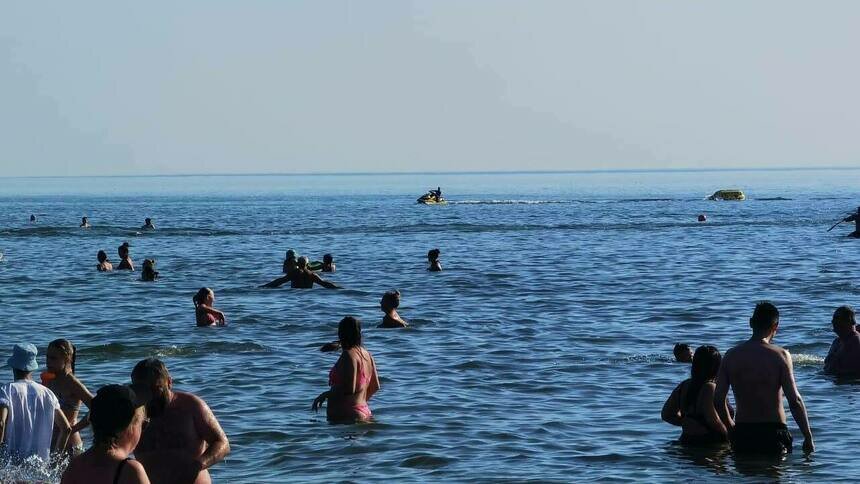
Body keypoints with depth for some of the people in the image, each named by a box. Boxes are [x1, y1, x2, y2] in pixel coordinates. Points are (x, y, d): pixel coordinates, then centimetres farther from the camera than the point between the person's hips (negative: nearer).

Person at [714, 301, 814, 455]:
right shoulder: (780, 355, -7)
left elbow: (718, 400, 4)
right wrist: (808, 437, -4)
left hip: (742, 432, 3)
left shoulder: (731, 355, 4)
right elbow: (795, 401, -11)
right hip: (773, 432, -3)